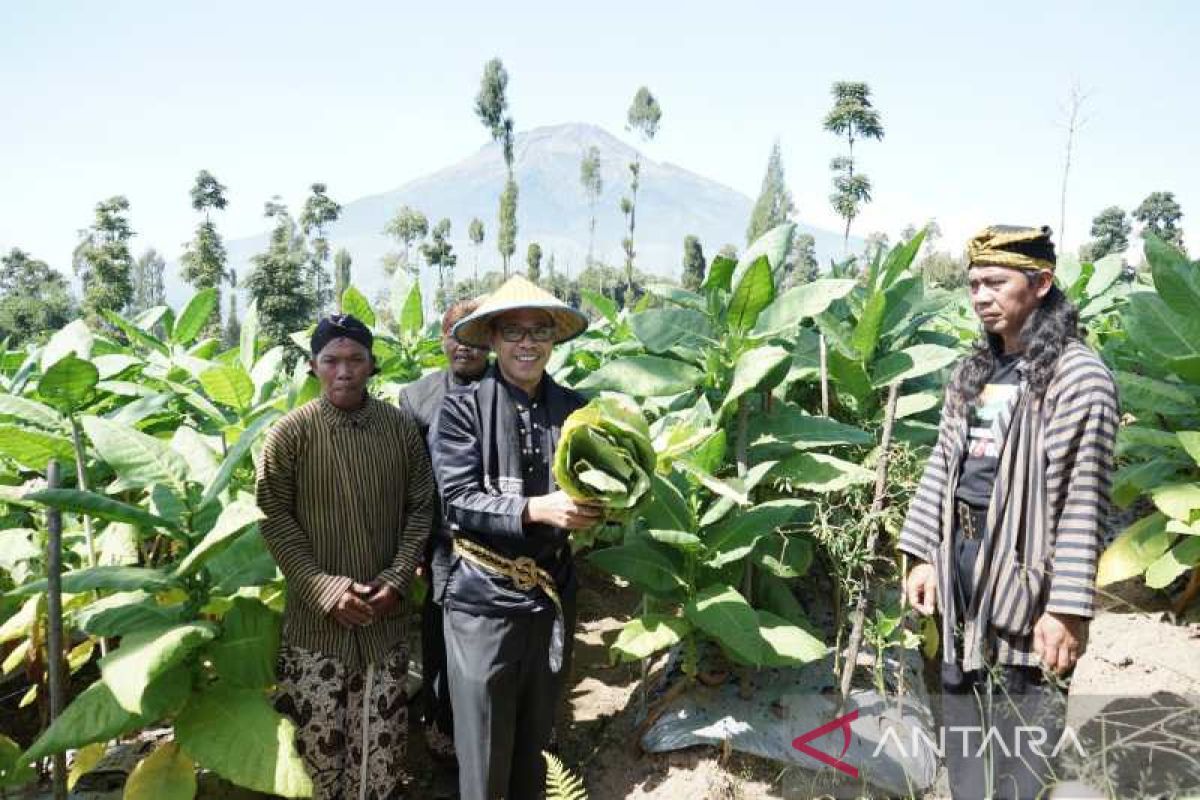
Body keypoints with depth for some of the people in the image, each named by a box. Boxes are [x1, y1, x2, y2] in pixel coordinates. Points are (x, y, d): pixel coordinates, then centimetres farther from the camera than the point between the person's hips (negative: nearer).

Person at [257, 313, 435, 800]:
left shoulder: (401, 427, -1)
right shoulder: (290, 433, -8)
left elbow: (420, 506, 4)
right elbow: (275, 518, -6)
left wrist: (398, 578, -7)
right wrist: (325, 589, -13)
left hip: (384, 616, 2)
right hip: (316, 619, -1)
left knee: (381, 744, 10)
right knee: (320, 737, 9)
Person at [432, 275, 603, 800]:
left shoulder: (572, 408, 4)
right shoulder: (463, 407, -7)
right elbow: (457, 501, -14)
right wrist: (535, 509, -26)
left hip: (553, 599, 4)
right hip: (483, 602, -3)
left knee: (534, 747, 22)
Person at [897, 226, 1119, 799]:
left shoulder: (1078, 375, -12)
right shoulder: (973, 370, 10)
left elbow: (1083, 501, -16)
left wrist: (1067, 606, -18)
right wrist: (924, 555, 9)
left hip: (1025, 574, -7)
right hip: (962, 561, 7)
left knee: (1020, 736, 3)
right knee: (962, 718, 20)